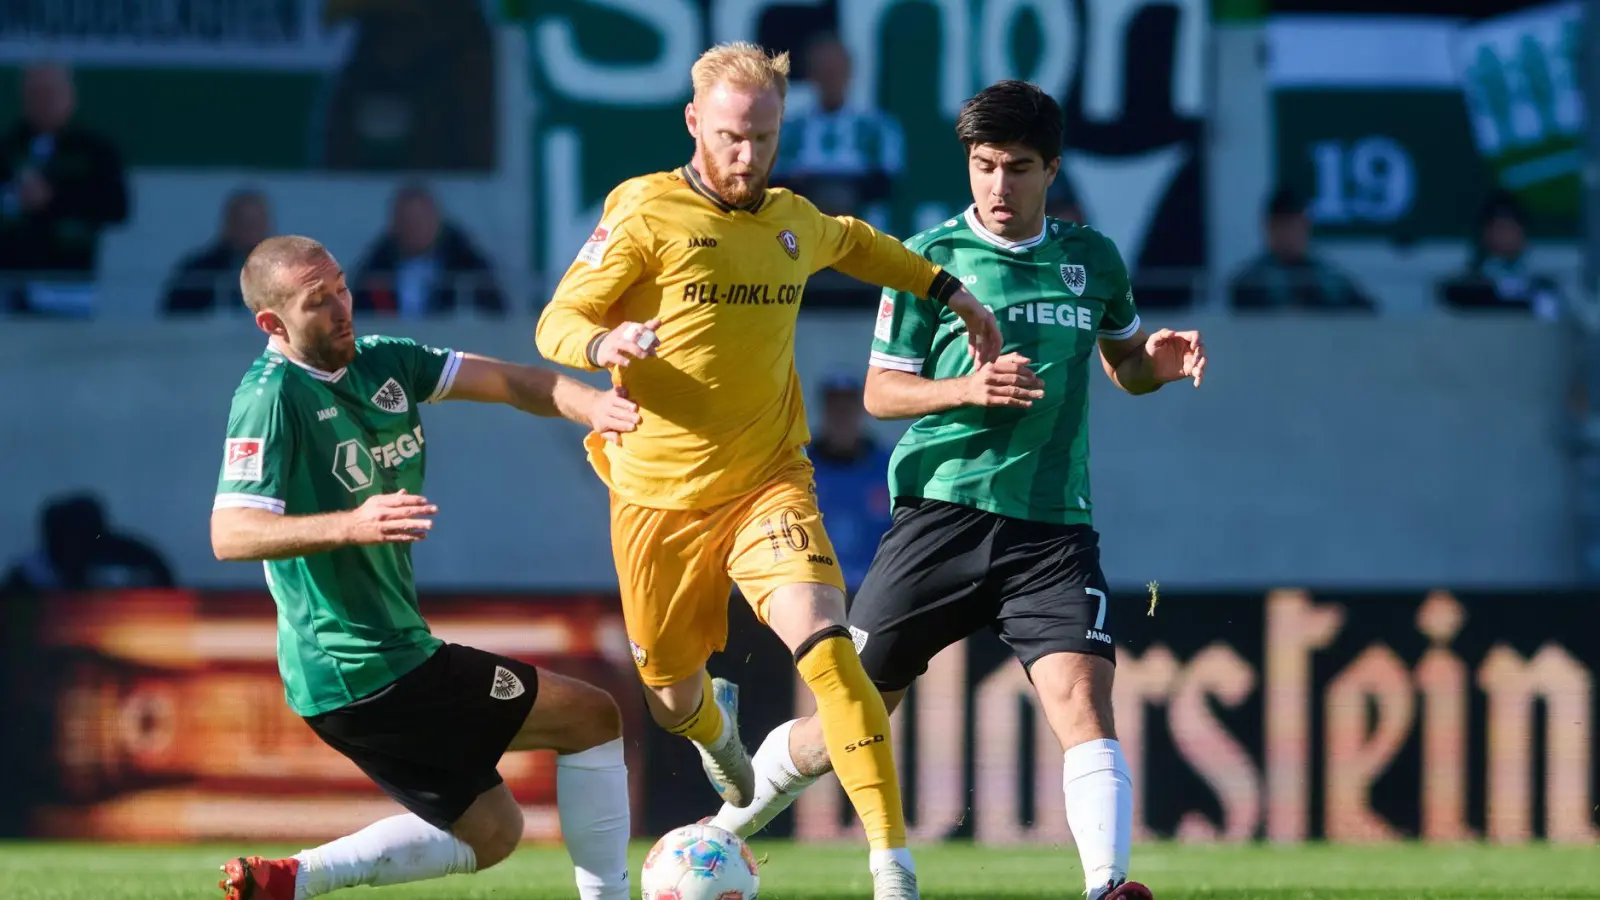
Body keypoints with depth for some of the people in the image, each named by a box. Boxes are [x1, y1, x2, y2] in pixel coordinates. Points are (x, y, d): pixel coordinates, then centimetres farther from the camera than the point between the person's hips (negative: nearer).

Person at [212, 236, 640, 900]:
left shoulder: (380, 361, 8)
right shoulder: (272, 397, -17)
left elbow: (504, 382, 2)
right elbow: (229, 534, -27)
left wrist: (591, 405, -17)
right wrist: (351, 525, -40)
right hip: (364, 672, -9)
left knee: (490, 831, 19)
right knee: (593, 718, 0)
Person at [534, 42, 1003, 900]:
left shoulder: (794, 222, 7)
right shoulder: (646, 213, -8)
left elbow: (855, 243, 32)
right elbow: (556, 322, -7)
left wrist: (946, 288, 28)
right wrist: (603, 344, -29)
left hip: (768, 483, 2)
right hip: (659, 497, -1)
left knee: (822, 641, -25)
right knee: (673, 700, 11)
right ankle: (717, 726, 54)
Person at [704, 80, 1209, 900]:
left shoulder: (1092, 260, 10)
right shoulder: (929, 258, 0)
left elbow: (1123, 365, 25)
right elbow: (880, 392, 1)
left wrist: (1156, 361, 1)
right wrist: (967, 388, -17)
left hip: (1053, 526, 1)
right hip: (941, 516, -1)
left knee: (1082, 699, -21)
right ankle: (723, 830, 30)